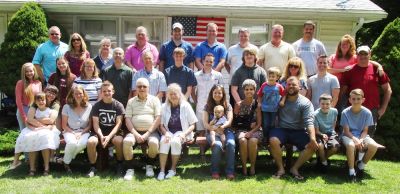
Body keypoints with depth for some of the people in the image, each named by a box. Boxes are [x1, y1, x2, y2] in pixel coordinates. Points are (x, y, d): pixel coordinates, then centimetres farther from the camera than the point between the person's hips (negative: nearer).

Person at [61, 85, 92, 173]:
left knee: (82, 143, -34)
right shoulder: (67, 107, -1)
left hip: (84, 132, 1)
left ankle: (67, 159, -4)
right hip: (69, 131, -1)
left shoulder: (89, 107, 0)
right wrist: (73, 133, -13)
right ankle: (66, 162, -5)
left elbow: (90, 125, 3)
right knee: (72, 143, -35)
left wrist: (81, 133, -12)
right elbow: (64, 125, 1)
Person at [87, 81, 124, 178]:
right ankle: (93, 167, -9)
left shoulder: (118, 105, 0)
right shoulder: (96, 106, 5)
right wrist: (101, 136, -19)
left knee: (119, 140, -34)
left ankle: (119, 165, -10)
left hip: (114, 132, -1)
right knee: (91, 141, -30)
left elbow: (118, 124, -7)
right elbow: (96, 124, -1)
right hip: (100, 132, 2)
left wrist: (109, 136, -20)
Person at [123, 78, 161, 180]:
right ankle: (129, 169, -12)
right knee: (127, 141, -30)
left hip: (151, 131, -1)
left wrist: (147, 134, -11)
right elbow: (127, 119, 5)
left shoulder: (154, 100, 8)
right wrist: (135, 134, -10)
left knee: (154, 142, -33)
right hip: (135, 131, 2)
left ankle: (149, 166, -3)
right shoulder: (131, 101, 14)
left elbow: (158, 118, -1)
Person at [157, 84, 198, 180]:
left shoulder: (186, 106, 2)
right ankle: (162, 170, -28)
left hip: (181, 132, -2)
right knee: (164, 141, -31)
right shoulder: (164, 107, 8)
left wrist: (184, 134, -15)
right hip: (168, 132, 2)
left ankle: (173, 169, -17)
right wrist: (166, 133, -14)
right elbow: (161, 125, 7)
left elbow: (192, 125, 2)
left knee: (175, 141, -34)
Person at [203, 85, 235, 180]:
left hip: (226, 130, 1)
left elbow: (229, 121, -2)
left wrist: (223, 126, -24)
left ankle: (230, 171, -25)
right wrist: (214, 128, -20)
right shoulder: (208, 106, 10)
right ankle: (215, 171, -18)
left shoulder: (227, 106, 12)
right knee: (217, 145, -34)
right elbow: (205, 123, 0)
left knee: (231, 144, -32)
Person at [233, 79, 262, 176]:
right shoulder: (239, 104, 4)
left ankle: (252, 166, -13)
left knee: (253, 141, -32)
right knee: (242, 141, -33)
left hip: (254, 130, 0)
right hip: (241, 130, 0)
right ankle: (244, 166, -16)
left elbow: (259, 123, 1)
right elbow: (235, 121, 2)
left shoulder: (257, 104, 4)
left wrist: (251, 132, -14)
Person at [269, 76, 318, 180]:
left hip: (298, 131, 1)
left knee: (312, 146, -23)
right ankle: (280, 168, -11)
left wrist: (312, 138, -25)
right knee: (273, 140, -32)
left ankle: (295, 168, -2)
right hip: (281, 129, 0)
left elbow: (309, 122, -11)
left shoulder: (305, 103, 0)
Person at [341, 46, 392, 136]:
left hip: (372, 110, 0)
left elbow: (388, 90, 8)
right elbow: (343, 91, 5)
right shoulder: (350, 70, 2)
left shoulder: (376, 69, 3)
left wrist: (383, 108, 2)